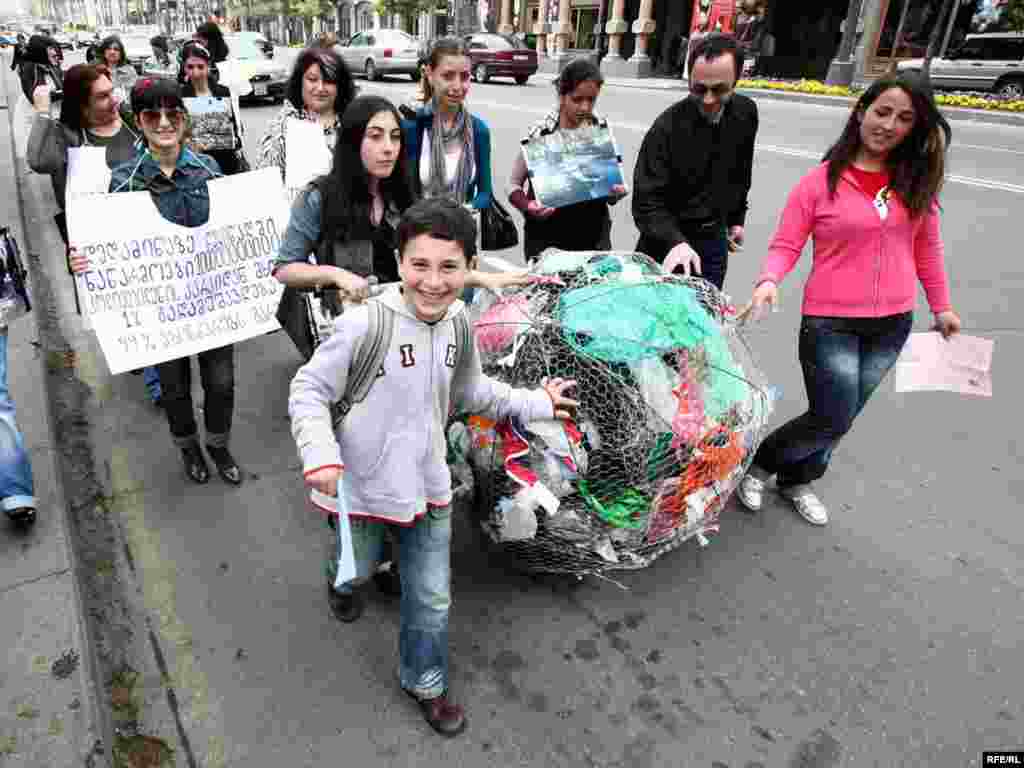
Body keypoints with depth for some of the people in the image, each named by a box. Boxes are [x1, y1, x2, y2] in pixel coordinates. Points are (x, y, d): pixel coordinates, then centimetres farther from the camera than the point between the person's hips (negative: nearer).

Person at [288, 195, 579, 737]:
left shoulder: (459, 323, -6)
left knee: (431, 600, 16)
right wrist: (320, 456, -28)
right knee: (357, 569, 25)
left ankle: (423, 681, 44)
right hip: (361, 487, -3)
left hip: (428, 487, 4)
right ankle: (345, 582, 65)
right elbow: (308, 391, -15)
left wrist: (536, 404, 12)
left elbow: (469, 391, 10)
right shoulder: (363, 326, -24)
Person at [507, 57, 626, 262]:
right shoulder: (540, 133, -8)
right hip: (546, 237, -3)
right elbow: (514, 184, -2)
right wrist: (528, 206, -21)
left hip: (593, 236, 3)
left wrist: (616, 193, -12)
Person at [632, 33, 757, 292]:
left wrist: (736, 219, 18)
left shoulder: (745, 113, -2)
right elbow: (647, 200, -23)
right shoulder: (668, 127, -19)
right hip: (669, 243, -4)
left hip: (715, 240, 5)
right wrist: (675, 242, -38)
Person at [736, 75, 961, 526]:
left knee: (840, 419, 14)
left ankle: (797, 481, 36)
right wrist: (769, 280, -28)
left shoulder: (916, 182, 4)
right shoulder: (821, 181, -8)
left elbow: (926, 246, 12)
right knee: (832, 420, -3)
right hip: (830, 321, -4)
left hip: (892, 324, 5)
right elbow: (785, 245, -8)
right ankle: (760, 463, 23)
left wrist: (941, 305, 14)